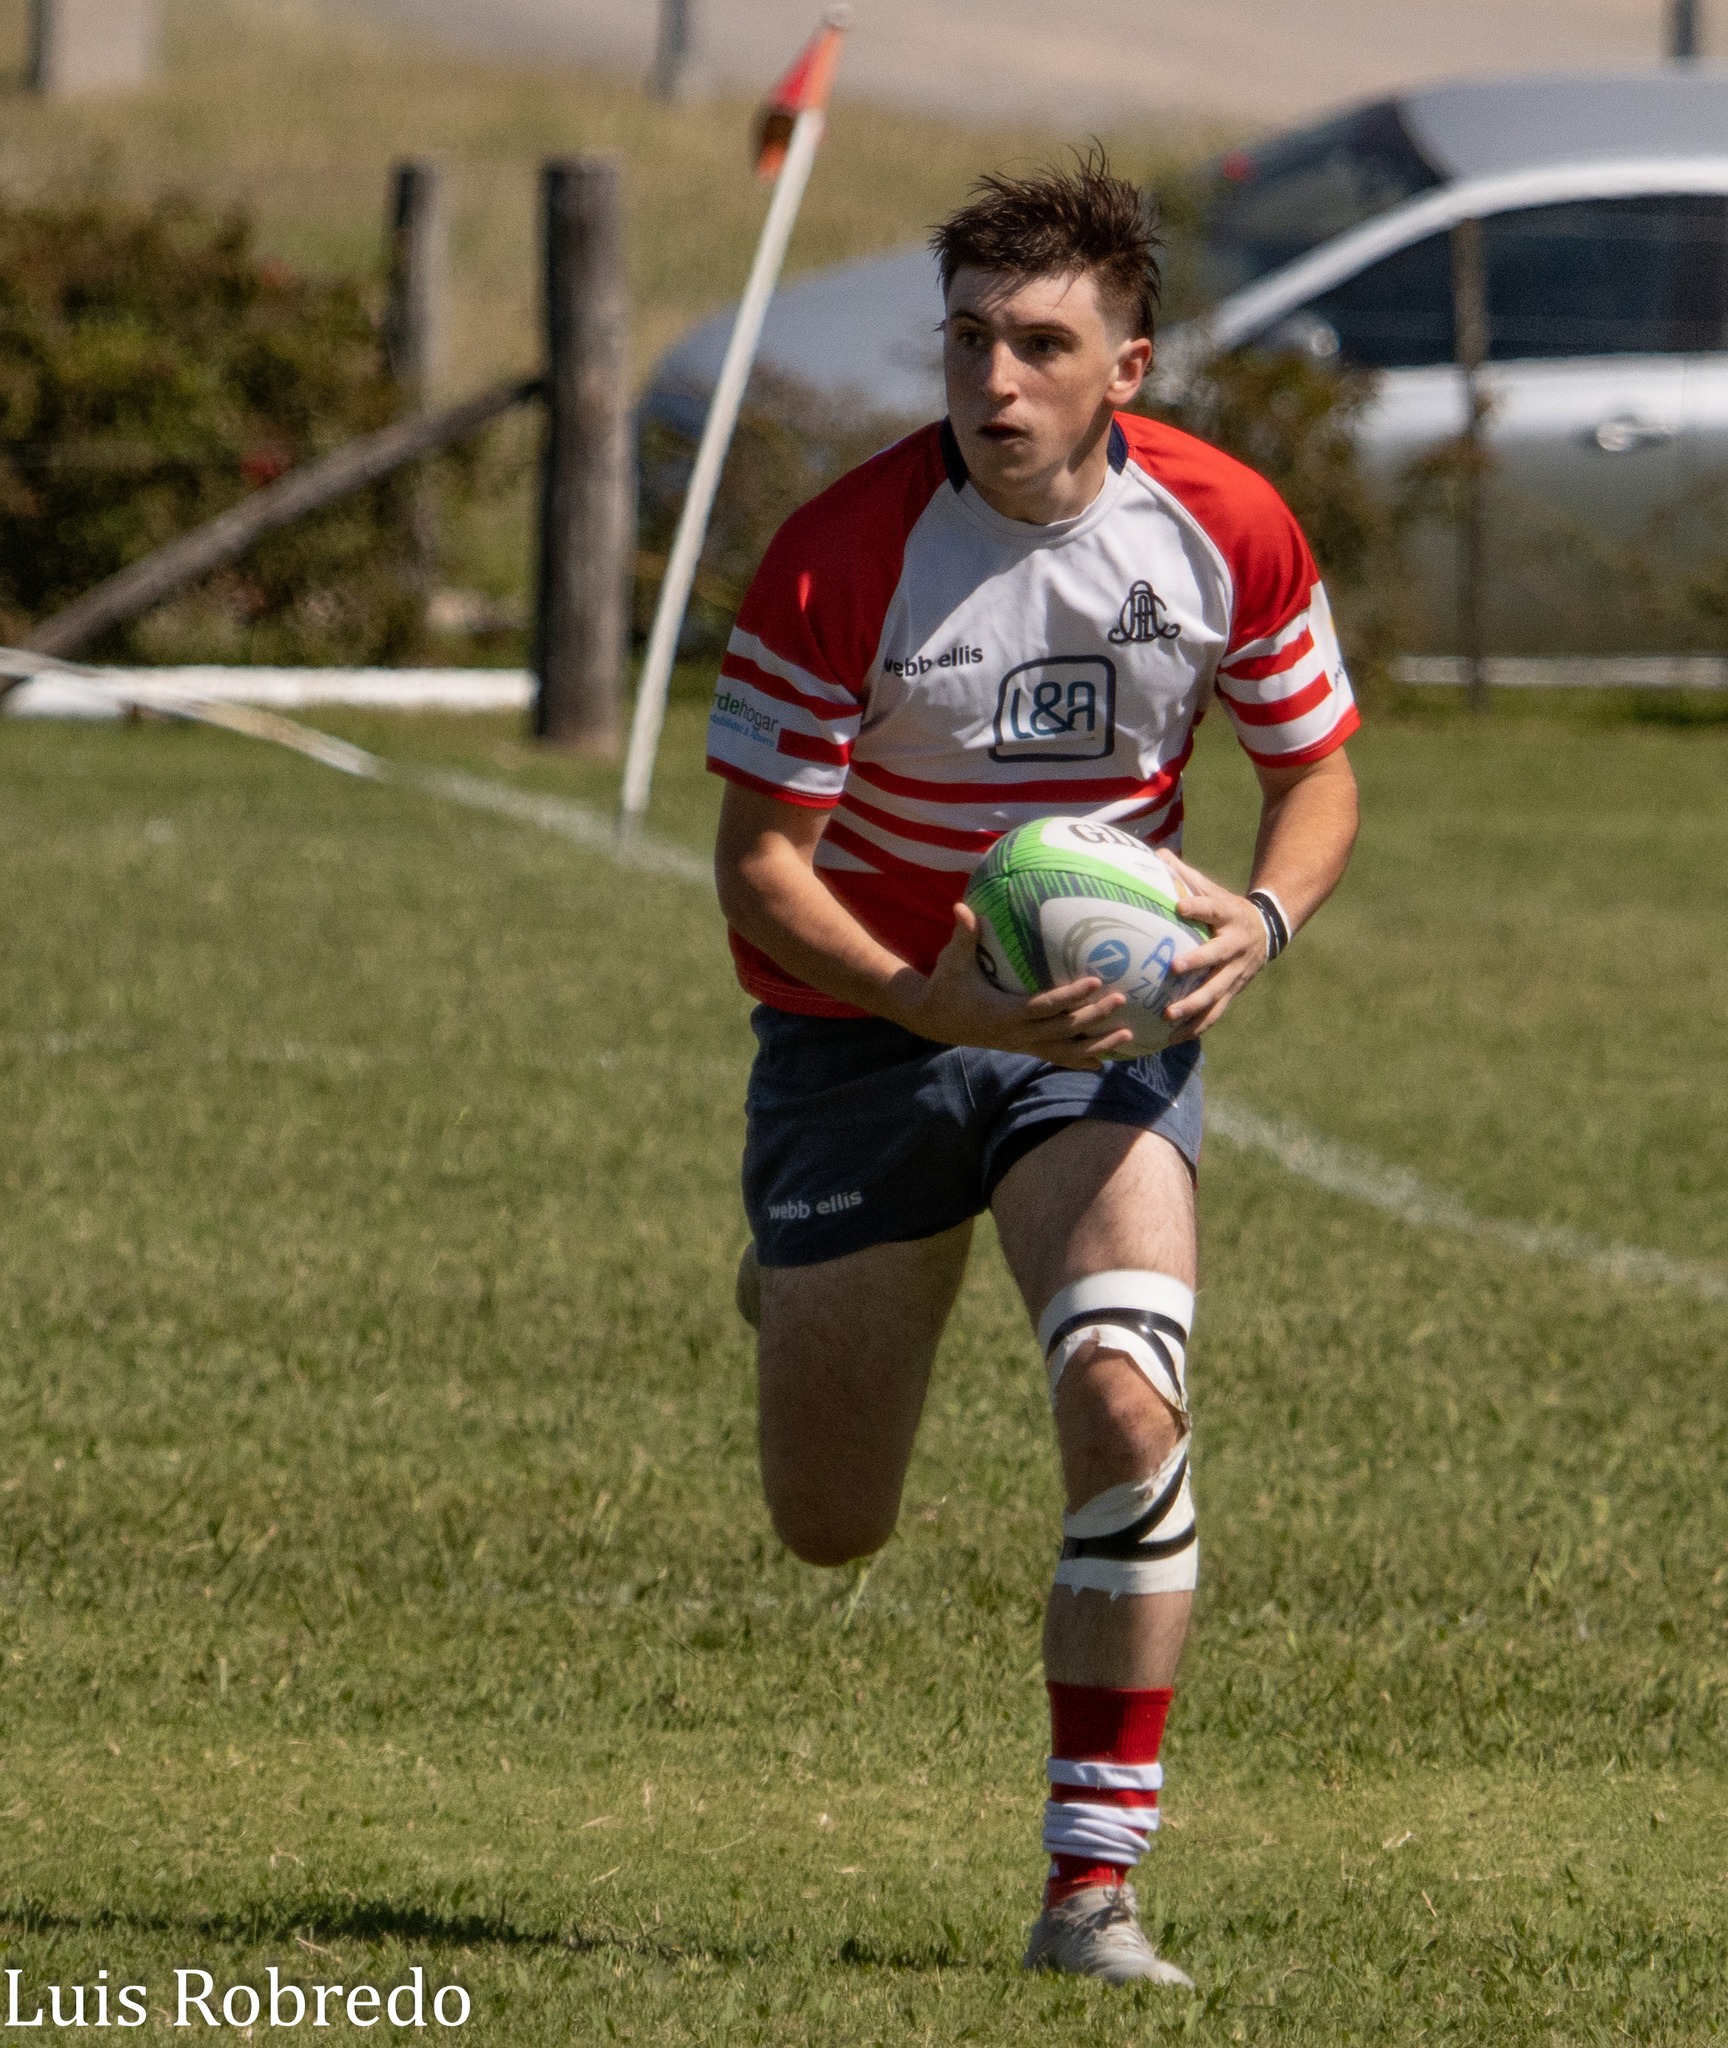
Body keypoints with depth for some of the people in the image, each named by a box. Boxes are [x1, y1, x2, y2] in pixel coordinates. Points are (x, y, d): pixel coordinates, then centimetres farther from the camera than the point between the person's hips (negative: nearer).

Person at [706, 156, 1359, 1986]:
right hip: (866, 1023, -1)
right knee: (829, 1529, 8)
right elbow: (757, 866, -16)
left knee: (1124, 1404, -25)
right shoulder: (839, 560, -21)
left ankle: (1094, 1887, -15)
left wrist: (1262, 916, -18)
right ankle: (800, 1291, 48)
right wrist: (935, 1002, -32)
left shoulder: (1226, 530, -12)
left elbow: (1316, 770, 4)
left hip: (1106, 1021, 1)